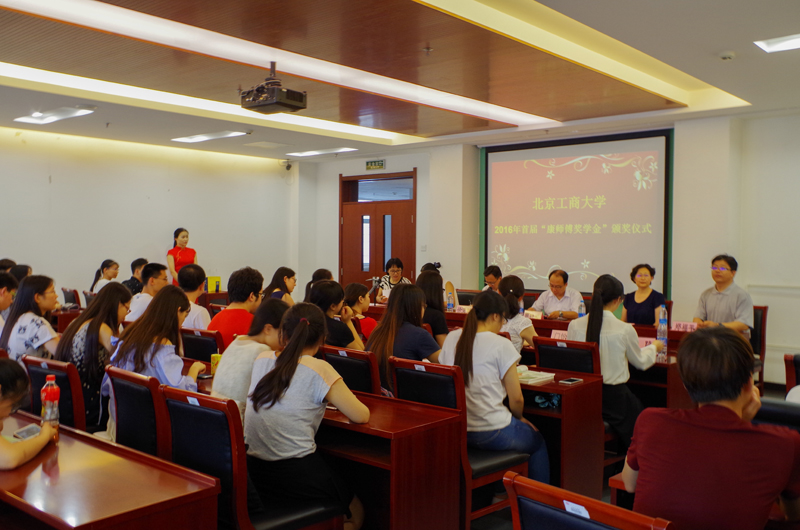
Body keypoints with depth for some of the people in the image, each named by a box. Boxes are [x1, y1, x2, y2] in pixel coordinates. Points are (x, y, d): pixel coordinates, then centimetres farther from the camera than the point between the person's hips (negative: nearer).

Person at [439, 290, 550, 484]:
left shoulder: (452, 338, 2)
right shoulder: (501, 345, -13)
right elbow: (516, 399, -11)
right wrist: (519, 418, 12)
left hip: (455, 431, 6)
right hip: (492, 434, -6)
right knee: (538, 443, 23)